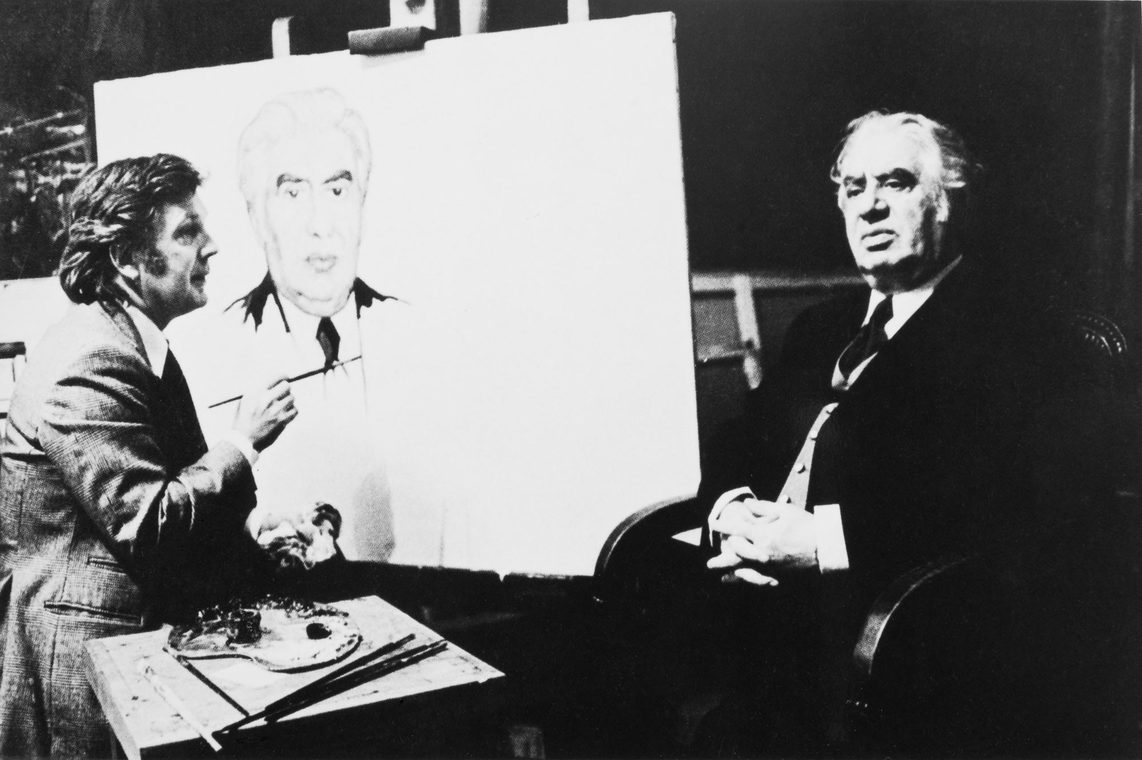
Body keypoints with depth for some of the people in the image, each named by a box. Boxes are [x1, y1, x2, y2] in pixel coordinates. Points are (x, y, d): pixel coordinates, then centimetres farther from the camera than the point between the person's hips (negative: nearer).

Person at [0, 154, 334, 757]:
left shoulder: (139, 346, 11)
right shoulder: (88, 365, -20)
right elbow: (147, 525, -25)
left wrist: (263, 539, 2)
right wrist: (243, 444, -15)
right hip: (89, 656, -9)